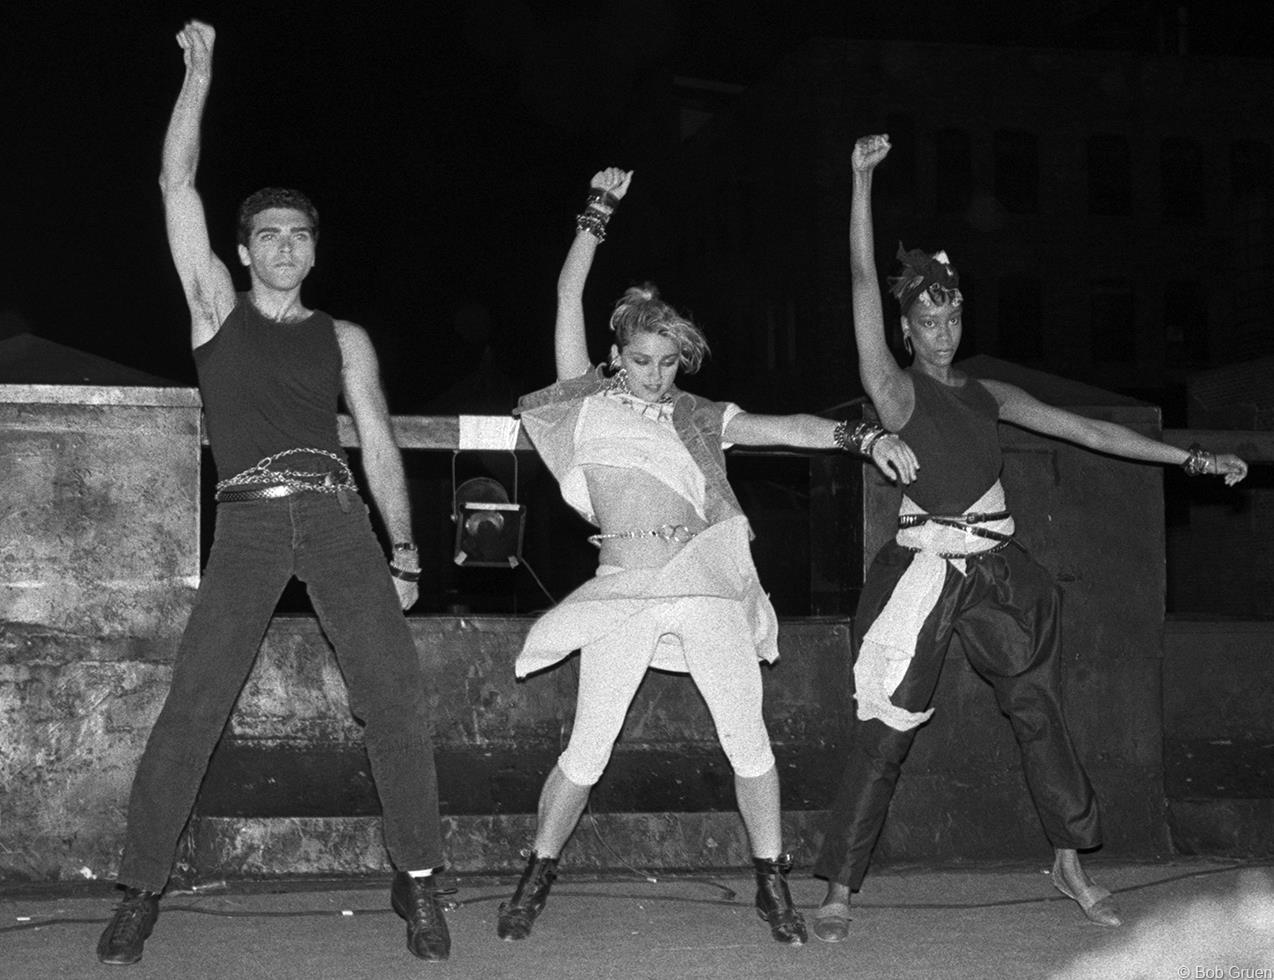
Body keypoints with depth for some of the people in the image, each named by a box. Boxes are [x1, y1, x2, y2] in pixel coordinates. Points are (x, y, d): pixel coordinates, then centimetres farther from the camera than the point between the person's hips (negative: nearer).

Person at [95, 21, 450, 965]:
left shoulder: (343, 339, 18)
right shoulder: (216, 310, 16)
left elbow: (379, 446, 14)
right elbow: (178, 186, 11)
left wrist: (403, 549, 3)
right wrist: (199, 73, 11)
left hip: (337, 517, 1)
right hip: (248, 525, -1)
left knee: (398, 697, -11)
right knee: (191, 708, -9)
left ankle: (418, 879, -1)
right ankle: (141, 889, -2)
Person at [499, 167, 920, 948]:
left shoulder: (697, 418, 15)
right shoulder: (588, 400, 12)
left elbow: (788, 429, 8)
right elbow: (569, 303, 8)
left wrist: (865, 436, -5)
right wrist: (598, 215, 6)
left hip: (707, 582, 2)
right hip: (623, 588, -2)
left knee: (749, 742, -3)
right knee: (587, 752, -5)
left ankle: (773, 884, 11)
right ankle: (537, 879, 12)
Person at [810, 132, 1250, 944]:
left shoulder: (985, 396, 14)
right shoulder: (898, 391, -2)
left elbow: (1087, 429, 15)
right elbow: (863, 283, -12)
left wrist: (1194, 458, 14)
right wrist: (862, 182, -19)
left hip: (998, 573, 6)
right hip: (925, 569, -6)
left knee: (1040, 714, 10)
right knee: (885, 734, -7)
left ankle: (1071, 863, 25)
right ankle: (839, 892, -3)